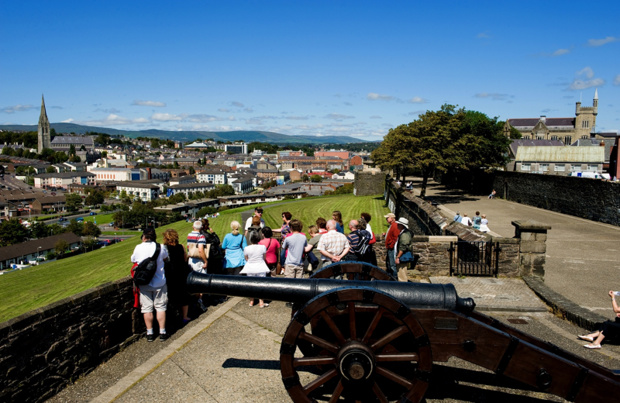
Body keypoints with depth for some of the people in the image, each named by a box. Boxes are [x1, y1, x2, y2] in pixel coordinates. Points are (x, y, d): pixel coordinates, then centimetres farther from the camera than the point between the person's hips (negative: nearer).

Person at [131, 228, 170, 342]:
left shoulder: (138, 248, -8)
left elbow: (133, 260, 9)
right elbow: (166, 258, 9)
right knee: (160, 307, 9)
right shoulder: (160, 248, -9)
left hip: (144, 284, 0)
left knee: (147, 308, 10)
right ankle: (162, 332, 14)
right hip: (159, 282, 0)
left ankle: (150, 333, 17)